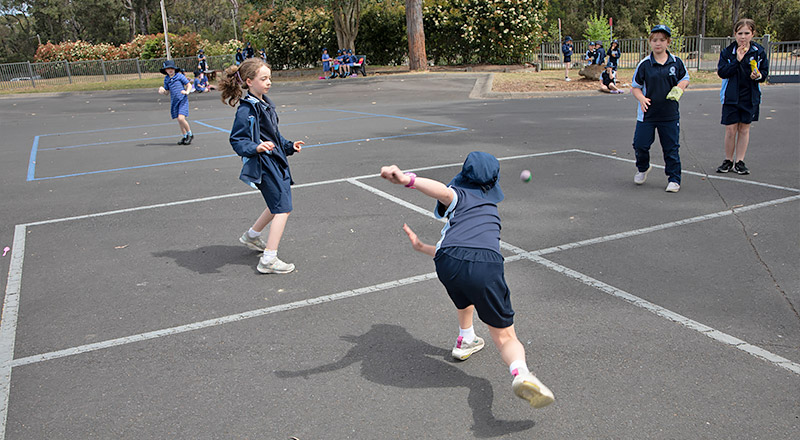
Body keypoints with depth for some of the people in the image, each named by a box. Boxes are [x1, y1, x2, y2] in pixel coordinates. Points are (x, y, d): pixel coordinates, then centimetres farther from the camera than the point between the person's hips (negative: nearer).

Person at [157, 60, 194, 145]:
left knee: (181, 118, -18)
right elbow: (167, 91, 17)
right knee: (179, 120, 7)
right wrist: (162, 91, -6)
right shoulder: (166, 79, 11)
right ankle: (185, 136, 22)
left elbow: (189, 85, 1)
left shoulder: (180, 76, -2)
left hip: (182, 100, -5)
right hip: (174, 101, 5)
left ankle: (190, 134, 2)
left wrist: (187, 92, -19)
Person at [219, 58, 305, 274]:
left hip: (276, 161, 10)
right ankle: (268, 260, -7)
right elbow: (237, 140, -21)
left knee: (278, 205, 22)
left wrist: (289, 146, 24)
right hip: (264, 165, -10)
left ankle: (251, 236, 42)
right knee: (283, 208, -10)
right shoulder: (246, 110, -18)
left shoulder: (264, 103, 12)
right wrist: (256, 147, -36)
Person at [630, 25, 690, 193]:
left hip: (670, 114, 1)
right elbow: (635, 86, 2)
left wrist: (678, 89, -6)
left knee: (671, 148, 5)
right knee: (640, 144, 1)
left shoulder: (676, 62, 2)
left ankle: (674, 179, 17)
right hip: (647, 113, 0)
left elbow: (685, 79, 15)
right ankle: (643, 168, 31)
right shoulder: (644, 64, -3)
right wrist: (642, 99, -17)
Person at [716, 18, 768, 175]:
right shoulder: (728, 52, -3)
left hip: (750, 97, 1)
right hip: (731, 96, -1)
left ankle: (739, 161, 15)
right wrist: (737, 60, -21)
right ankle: (728, 160, 14)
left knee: (744, 128, 6)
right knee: (731, 129, -2)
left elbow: (765, 71, 7)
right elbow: (722, 72, -11)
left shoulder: (759, 52, 1)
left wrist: (759, 75, -15)